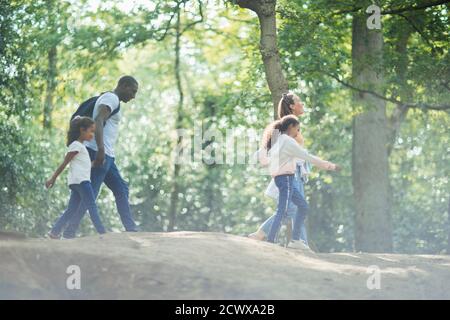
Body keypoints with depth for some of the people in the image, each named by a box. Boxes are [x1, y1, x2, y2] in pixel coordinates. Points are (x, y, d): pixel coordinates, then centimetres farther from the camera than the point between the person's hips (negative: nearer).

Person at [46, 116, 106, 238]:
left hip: (77, 182, 10)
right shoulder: (76, 145, -7)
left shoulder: (80, 146, 23)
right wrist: (53, 178, -11)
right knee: (92, 207, -12)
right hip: (80, 180, -10)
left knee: (71, 210, 8)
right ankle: (102, 233, -17)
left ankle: (55, 231, 7)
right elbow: (64, 163, -10)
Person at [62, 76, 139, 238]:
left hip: (106, 156, 11)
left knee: (121, 190, 9)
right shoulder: (111, 98, -8)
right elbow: (98, 121, -24)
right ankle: (69, 232, -9)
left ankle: (131, 229, 7)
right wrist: (101, 149, -34)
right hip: (99, 152, -11)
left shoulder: (111, 100, 24)